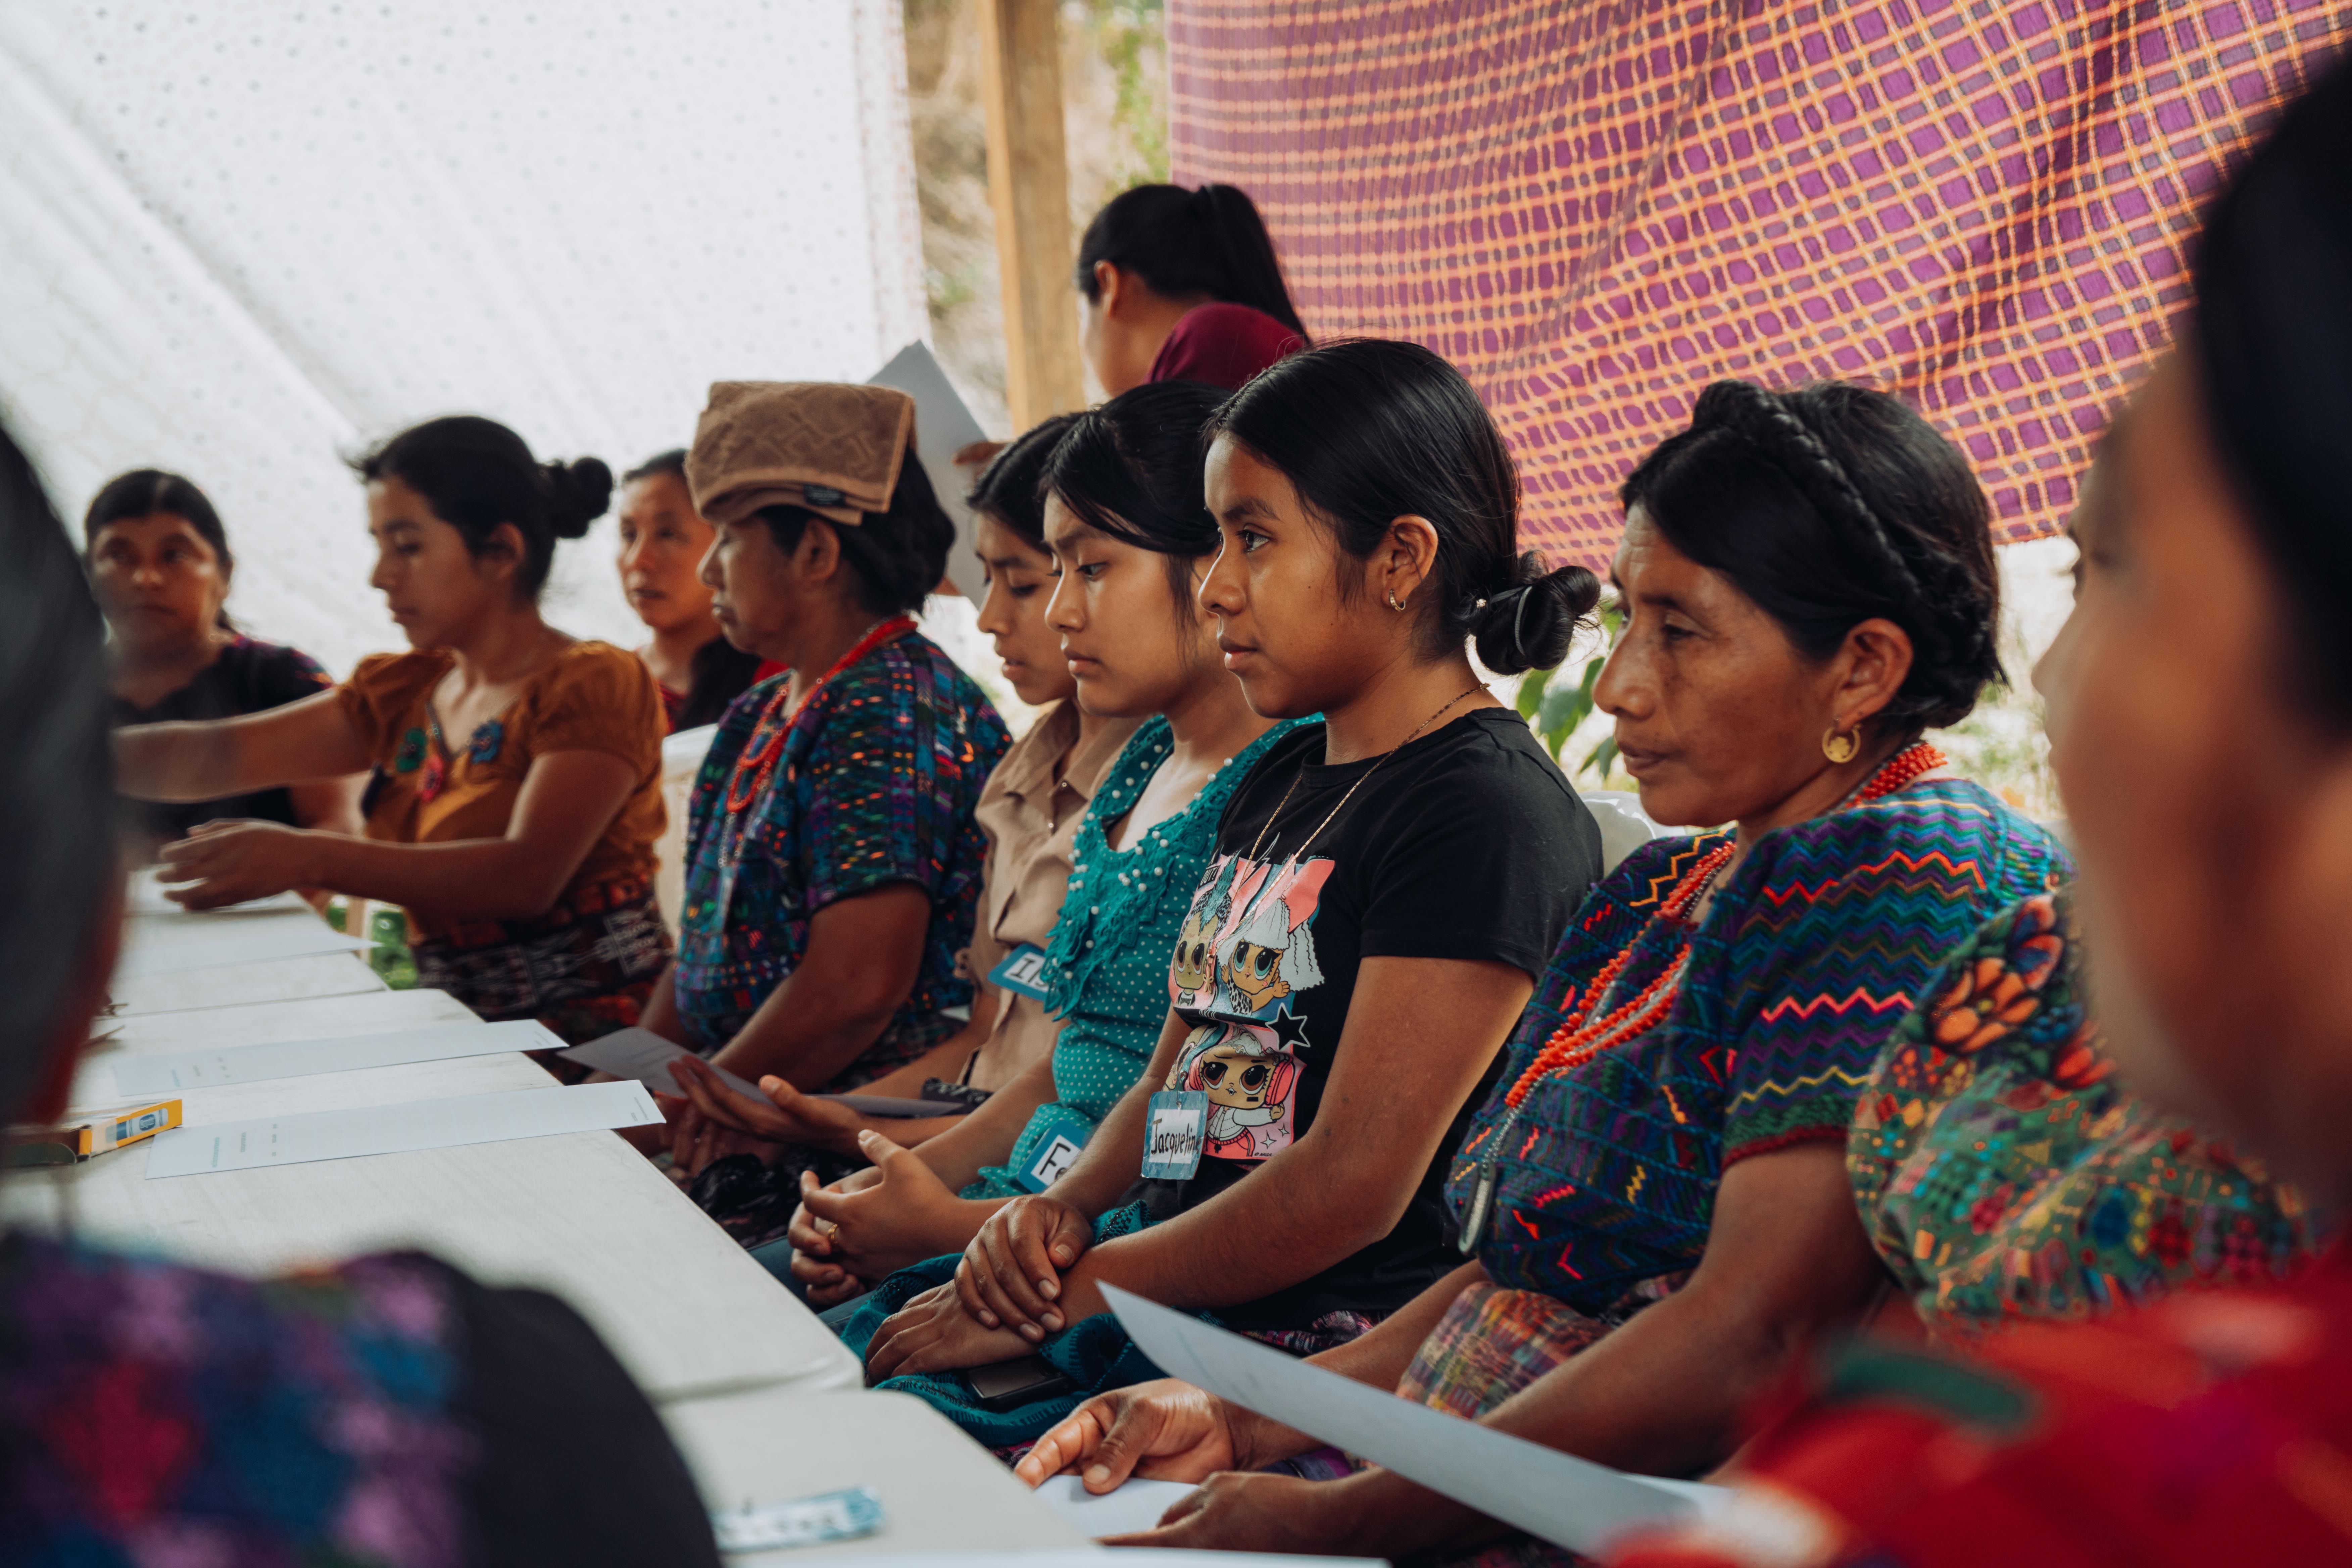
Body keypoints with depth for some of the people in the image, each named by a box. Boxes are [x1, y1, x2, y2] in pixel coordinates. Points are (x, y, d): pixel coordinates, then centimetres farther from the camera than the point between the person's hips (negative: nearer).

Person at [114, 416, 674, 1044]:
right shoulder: (405, 689, 16)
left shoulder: (593, 685, -7)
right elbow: (217, 756, 8)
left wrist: (307, 857, -28)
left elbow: (527, 877, -22)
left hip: (586, 1036, -7)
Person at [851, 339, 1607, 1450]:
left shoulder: (1486, 810, -12)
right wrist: (1063, 1211, -1)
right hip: (1168, 1309, 9)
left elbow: (1350, 1183, -18)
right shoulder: (1278, 782, 17)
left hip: (1323, 1354, -9)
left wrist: (1057, 1302, -13)